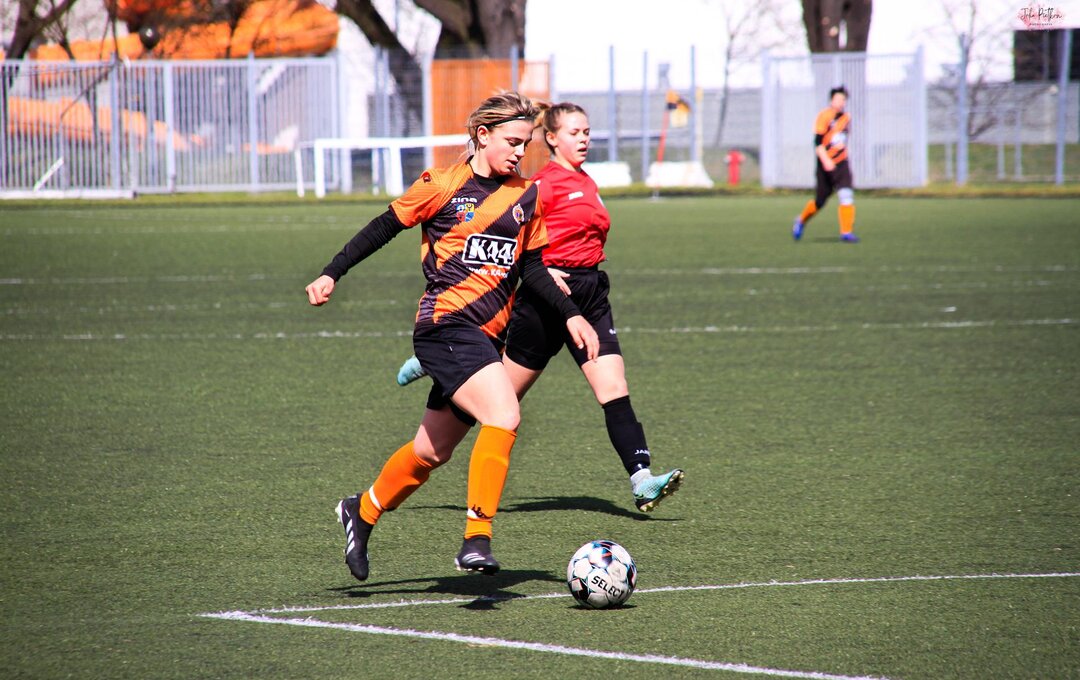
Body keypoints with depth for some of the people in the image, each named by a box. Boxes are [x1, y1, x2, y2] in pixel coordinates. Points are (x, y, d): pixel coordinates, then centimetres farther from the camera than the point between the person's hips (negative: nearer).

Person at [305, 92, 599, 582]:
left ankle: (363, 512, 38)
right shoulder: (442, 187, -4)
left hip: (486, 337, 7)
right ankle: (476, 539, -24)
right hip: (446, 326, -7)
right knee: (504, 417, -26)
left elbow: (532, 269, 19)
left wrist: (570, 315, 8)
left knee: (432, 451, 15)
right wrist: (331, 275, 2)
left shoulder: (527, 197, 12)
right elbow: (383, 229, 5)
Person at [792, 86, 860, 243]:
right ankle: (801, 221, 33)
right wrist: (826, 161, -27)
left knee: (846, 196, -13)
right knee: (820, 201, 5)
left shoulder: (846, 118, 10)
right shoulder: (824, 116, -11)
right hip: (825, 165, -5)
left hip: (841, 164, 5)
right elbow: (818, 142, -17)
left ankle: (846, 232, -12)